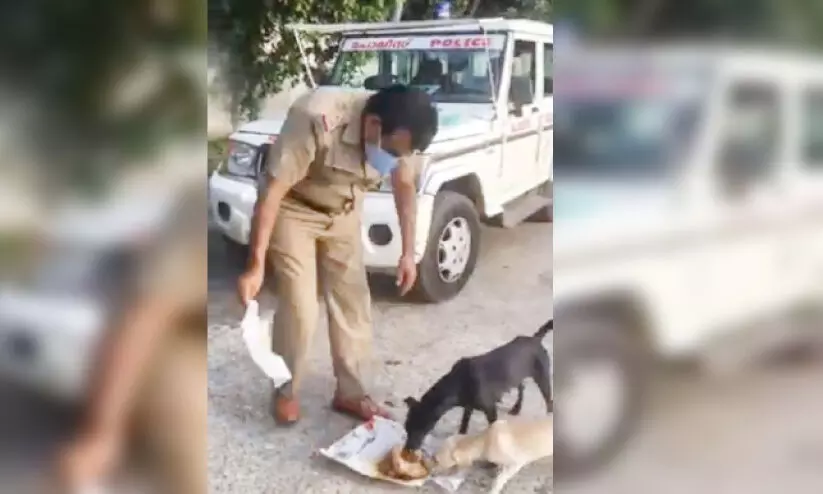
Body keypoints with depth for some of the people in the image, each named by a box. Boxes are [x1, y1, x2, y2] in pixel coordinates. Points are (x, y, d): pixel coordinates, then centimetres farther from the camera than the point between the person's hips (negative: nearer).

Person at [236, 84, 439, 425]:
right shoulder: (317, 119, -37)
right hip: (293, 210, -5)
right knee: (299, 308, -9)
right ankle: (285, 392, 14)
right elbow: (273, 192, -33)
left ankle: (350, 392, 20)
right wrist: (255, 265, -32)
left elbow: (405, 187, -1)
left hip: (342, 214, 5)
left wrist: (408, 252, 0)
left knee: (353, 302, 4)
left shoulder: (400, 134, -20)